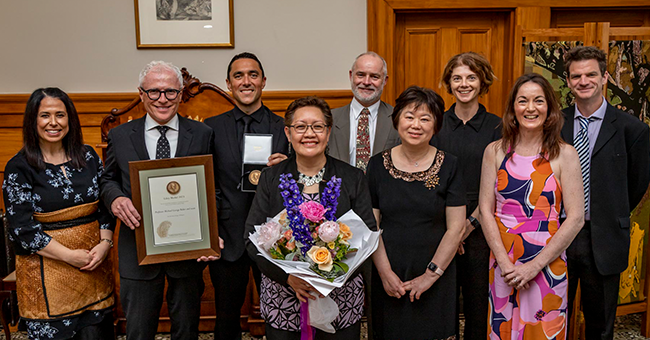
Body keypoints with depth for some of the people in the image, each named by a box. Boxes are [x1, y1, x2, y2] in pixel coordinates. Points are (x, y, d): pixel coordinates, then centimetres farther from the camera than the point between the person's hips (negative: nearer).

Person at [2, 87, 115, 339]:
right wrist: (70, 256, -14)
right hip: (46, 268, -3)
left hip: (94, 264, 3)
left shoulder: (88, 156, 5)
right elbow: (21, 228, -10)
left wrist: (104, 244, -9)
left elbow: (106, 205, 7)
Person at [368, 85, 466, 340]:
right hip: (388, 276, 1)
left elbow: (456, 228, -6)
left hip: (435, 279, -1)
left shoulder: (448, 166, -4)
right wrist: (385, 272, -8)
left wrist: (431, 274, -10)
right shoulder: (378, 165, 0)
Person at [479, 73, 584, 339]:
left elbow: (575, 219, -7)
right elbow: (485, 209, 1)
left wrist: (535, 265, -11)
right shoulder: (495, 151, 2)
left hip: (547, 264, -1)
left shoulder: (564, 154, -4)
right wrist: (504, 262, -9)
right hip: (502, 264, 2)